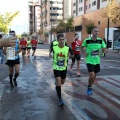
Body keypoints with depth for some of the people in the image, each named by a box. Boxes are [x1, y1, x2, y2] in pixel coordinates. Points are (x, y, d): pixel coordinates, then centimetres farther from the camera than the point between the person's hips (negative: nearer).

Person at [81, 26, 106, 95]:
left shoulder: (100, 40, -4)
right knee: (92, 76, -12)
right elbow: (82, 47, 7)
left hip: (97, 61, 4)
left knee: (94, 76, 14)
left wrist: (104, 50, -15)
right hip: (90, 61, -4)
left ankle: (90, 87, 37)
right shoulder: (87, 40, -11)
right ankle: (89, 88, 15)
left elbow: (104, 48, 7)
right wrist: (84, 53, -7)